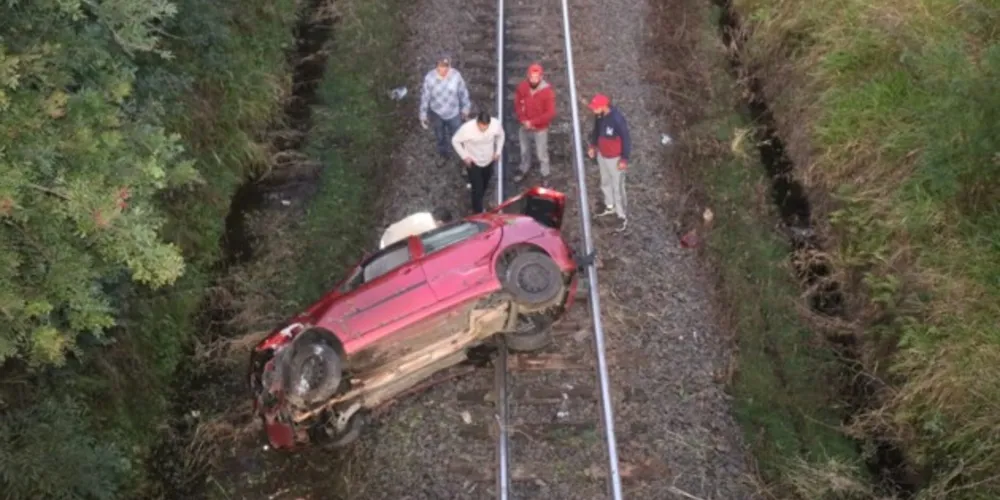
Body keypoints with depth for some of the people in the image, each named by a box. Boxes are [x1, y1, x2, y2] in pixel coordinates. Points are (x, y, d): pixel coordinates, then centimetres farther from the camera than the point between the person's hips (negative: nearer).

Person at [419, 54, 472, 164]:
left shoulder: (456, 75, -23)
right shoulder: (429, 77, -24)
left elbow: (463, 93, -7)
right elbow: (425, 97, -12)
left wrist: (465, 109, 4)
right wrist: (423, 115, -6)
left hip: (453, 113, -1)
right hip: (437, 113, 1)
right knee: (440, 136, 25)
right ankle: (443, 155, 53)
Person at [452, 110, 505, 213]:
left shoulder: (496, 124, -27)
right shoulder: (467, 128, -36)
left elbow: (501, 136, -2)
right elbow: (455, 141, -17)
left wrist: (498, 151, -4)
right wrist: (464, 156, -17)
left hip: (489, 160, 4)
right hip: (473, 162, -4)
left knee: (485, 185, 27)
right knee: (477, 188, 2)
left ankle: (478, 201, 58)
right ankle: (479, 212, 24)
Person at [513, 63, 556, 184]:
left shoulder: (547, 91, -24)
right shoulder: (522, 87, -12)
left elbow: (550, 113, -22)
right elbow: (517, 105, -1)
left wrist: (532, 122, -23)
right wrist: (524, 121, -15)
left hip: (540, 129, -4)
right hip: (524, 127, 4)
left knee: (541, 153, 10)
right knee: (524, 151, 24)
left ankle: (545, 175, 32)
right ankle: (524, 170, 48)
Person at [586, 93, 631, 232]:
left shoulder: (617, 119, -32)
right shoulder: (599, 115, -11)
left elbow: (626, 139, -22)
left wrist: (624, 159, -18)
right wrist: (592, 145, 13)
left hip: (615, 158, -7)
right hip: (601, 155, 7)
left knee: (617, 187, 4)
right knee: (605, 182, 25)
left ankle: (622, 216, 19)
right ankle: (610, 206, 48)